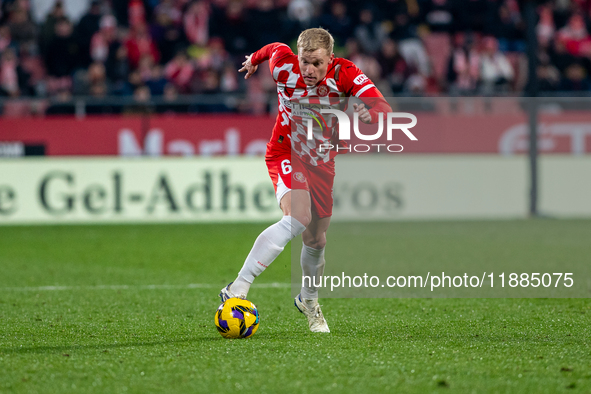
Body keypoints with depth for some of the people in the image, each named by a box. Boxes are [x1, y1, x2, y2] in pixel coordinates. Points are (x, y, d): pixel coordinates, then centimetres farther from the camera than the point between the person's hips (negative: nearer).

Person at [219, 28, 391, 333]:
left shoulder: (345, 74, -20)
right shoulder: (284, 66, -21)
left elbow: (384, 110, -28)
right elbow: (274, 48, 4)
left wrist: (370, 114, -50)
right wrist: (255, 59, 24)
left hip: (322, 162, 3)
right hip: (286, 154, -3)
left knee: (315, 239, 12)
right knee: (297, 218, -30)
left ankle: (308, 300, 42)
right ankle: (238, 289, -35)